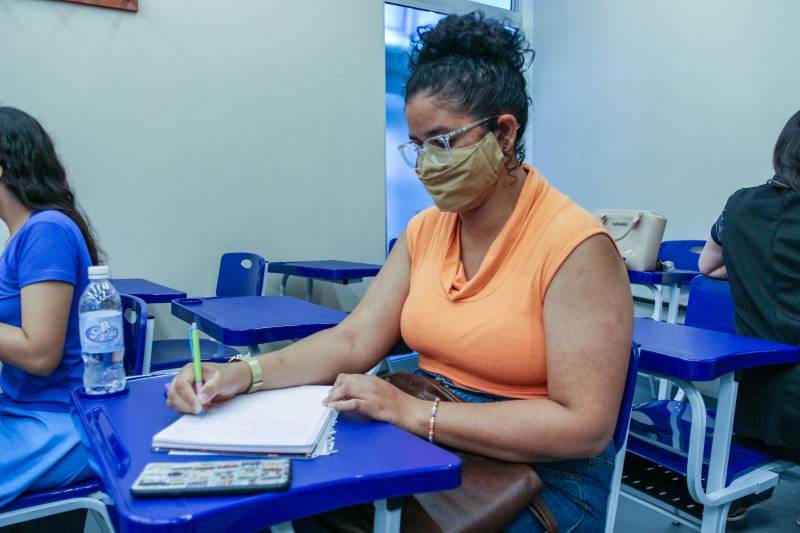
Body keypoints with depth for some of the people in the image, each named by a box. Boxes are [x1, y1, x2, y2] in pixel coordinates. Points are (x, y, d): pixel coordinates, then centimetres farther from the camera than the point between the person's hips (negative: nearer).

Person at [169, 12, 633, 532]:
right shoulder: (425, 230, 4)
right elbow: (353, 342, 0)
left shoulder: (574, 245, -18)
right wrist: (244, 374, -15)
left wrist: (413, 411, -24)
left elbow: (585, 426, -22)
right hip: (427, 451, 6)